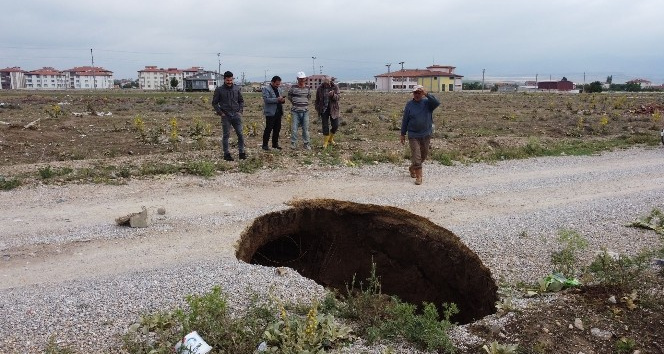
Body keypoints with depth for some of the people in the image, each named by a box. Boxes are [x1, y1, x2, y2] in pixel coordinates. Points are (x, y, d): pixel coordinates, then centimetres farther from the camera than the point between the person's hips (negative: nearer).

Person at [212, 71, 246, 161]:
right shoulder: (219, 90, -1)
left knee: (240, 134, -2)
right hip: (226, 116, -2)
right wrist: (220, 112, -4)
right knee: (226, 135, 2)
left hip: (236, 115, 2)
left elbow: (241, 101, 16)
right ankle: (226, 154, 10)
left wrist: (240, 111, 4)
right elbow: (214, 103, 5)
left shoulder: (237, 88, 7)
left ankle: (241, 152, 7)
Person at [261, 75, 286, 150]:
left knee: (277, 129, 10)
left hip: (278, 112, 8)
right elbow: (266, 99, -18)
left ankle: (275, 144, 20)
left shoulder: (278, 89, 19)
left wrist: (282, 100, 2)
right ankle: (265, 145, 3)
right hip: (270, 113, -8)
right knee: (268, 129, -4)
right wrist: (277, 99, -24)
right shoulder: (266, 89, -6)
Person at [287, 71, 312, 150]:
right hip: (295, 111, -2)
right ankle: (293, 143, 7)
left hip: (305, 111, 2)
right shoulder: (293, 88, -1)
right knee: (294, 128, -4)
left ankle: (306, 144, 13)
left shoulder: (307, 89, 7)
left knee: (306, 128, 5)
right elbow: (289, 97, 11)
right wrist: (295, 103, 11)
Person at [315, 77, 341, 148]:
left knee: (335, 125, 2)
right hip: (324, 109, -1)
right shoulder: (320, 88, -4)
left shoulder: (335, 87, -6)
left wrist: (333, 95, -33)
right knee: (325, 126, -1)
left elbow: (337, 98, -13)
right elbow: (317, 99, 7)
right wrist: (317, 109, 5)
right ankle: (325, 142, 13)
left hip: (333, 109, 1)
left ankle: (330, 139, 27)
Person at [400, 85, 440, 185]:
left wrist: (427, 94, -30)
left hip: (426, 134, 2)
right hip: (413, 135, -2)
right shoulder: (409, 104, -1)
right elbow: (405, 120, 4)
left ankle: (412, 168, 39)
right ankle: (419, 177, -1)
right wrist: (403, 134, 4)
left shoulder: (427, 102, -2)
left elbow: (437, 103, -23)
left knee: (424, 154, 16)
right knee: (416, 156, -7)